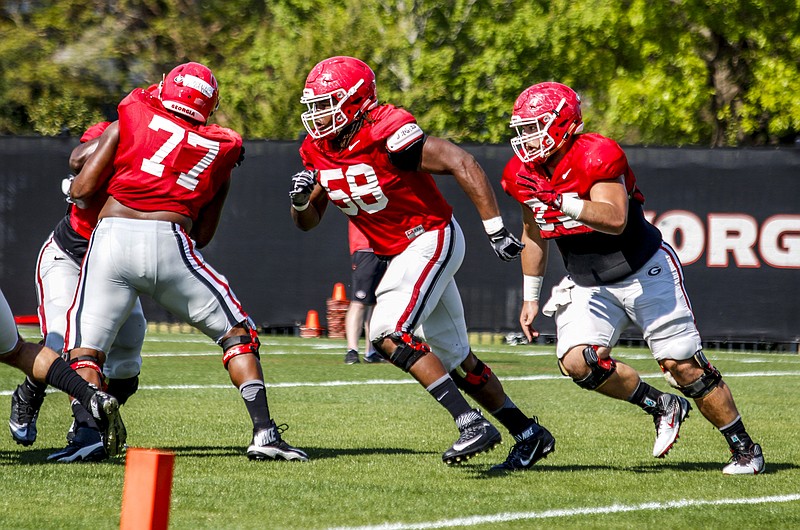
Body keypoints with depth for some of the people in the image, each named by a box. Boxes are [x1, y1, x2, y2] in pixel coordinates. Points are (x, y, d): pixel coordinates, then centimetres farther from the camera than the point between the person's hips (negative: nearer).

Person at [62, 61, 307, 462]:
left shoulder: (128, 124, 15)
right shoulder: (221, 155, 21)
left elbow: (81, 191, 9)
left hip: (111, 238, -1)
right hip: (170, 244, 1)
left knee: (84, 352, 6)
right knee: (237, 334, 16)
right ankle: (264, 432, 3)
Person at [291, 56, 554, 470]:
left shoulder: (386, 133, -24)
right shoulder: (318, 150, 1)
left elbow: (462, 164, -24)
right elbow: (308, 222, 10)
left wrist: (495, 229, -26)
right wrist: (301, 199, -14)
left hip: (432, 239, -9)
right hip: (398, 255, 9)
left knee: (388, 334, -23)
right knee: (453, 358, 13)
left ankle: (473, 424, -21)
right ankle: (528, 433, 23)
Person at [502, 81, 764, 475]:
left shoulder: (596, 156, -22)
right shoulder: (524, 175, 0)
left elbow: (616, 220, -36)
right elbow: (534, 236, 16)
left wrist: (564, 202, -47)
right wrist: (530, 297, 17)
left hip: (644, 272, -6)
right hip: (588, 286, 6)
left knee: (683, 364, -7)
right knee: (576, 361, -18)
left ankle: (745, 448, 10)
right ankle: (663, 407, 3)